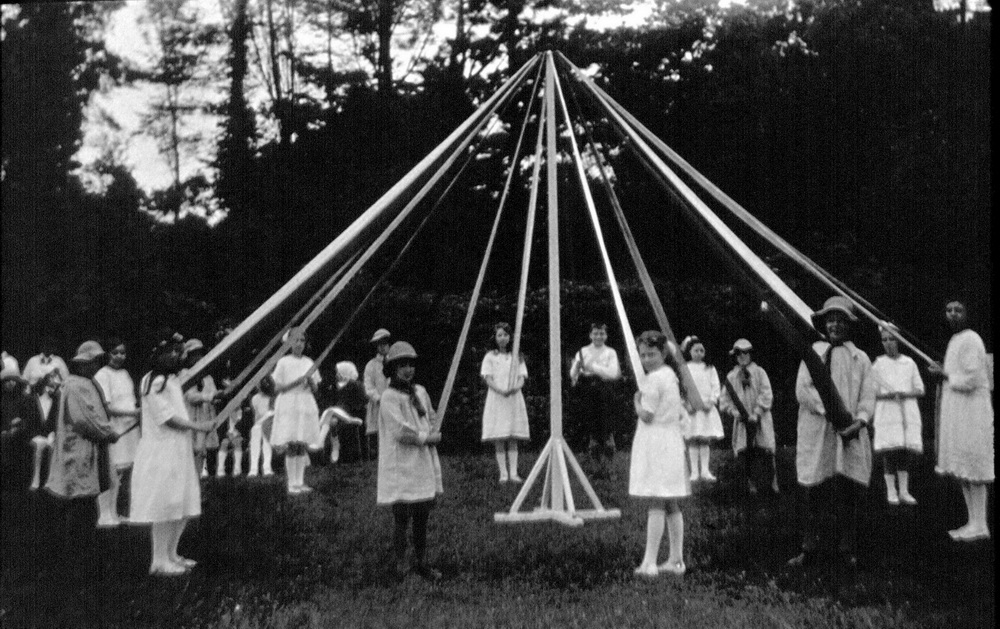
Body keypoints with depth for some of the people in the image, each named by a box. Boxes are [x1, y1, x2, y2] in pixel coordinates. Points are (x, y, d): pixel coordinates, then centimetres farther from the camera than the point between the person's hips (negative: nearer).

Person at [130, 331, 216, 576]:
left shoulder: (173, 380, 14)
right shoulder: (153, 381, -13)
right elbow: (167, 417, -17)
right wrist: (198, 426, -12)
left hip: (179, 450, 9)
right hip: (161, 452, -9)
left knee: (183, 505, 12)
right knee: (165, 506, -4)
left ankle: (171, 555, 24)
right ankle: (159, 562, 6)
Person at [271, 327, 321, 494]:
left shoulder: (309, 362, 10)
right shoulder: (284, 362, -1)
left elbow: (315, 389, 12)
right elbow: (277, 388, -4)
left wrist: (310, 381, -9)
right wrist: (296, 382, -14)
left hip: (306, 404, 4)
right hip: (289, 404, -4)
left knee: (302, 447, 4)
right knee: (291, 447, -5)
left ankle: (300, 482, 10)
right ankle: (292, 484, 1)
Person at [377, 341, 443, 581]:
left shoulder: (420, 392, 12)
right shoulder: (389, 397, -11)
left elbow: (433, 419, 20)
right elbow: (400, 430, -18)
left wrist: (433, 433, -1)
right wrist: (427, 436, -8)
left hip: (424, 466, 7)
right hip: (401, 468, -7)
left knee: (422, 520, 11)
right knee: (402, 519, -3)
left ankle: (422, 563, 21)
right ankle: (400, 564, 9)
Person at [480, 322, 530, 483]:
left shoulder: (517, 356, 13)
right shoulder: (490, 357, 5)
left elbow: (522, 377, 6)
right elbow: (487, 378, -3)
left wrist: (516, 387, -16)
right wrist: (501, 390, -19)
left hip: (514, 398, 2)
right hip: (496, 398, -2)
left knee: (513, 439, 0)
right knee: (499, 439, -4)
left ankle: (513, 472, -1)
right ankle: (503, 473, -1)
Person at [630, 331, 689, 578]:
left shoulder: (653, 379, -14)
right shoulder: (671, 376, 15)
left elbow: (646, 415, -15)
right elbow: (680, 414, 19)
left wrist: (637, 401, 1)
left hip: (654, 442, -9)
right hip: (672, 439, 9)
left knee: (656, 505, -10)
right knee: (672, 505, 10)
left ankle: (649, 562, -10)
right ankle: (676, 560, 14)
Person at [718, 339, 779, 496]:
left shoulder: (759, 372, 5)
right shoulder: (731, 376, 11)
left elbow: (766, 395, -3)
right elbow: (724, 400, 10)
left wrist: (756, 413, -12)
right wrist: (734, 411, -8)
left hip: (760, 419, -2)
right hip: (742, 420, 2)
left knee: (766, 451, -6)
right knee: (743, 452, -4)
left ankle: (773, 480, 12)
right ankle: (750, 482, 12)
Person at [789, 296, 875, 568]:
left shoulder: (860, 358, 13)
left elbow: (868, 395, 4)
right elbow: (802, 390, -3)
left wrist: (860, 420, -13)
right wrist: (829, 410, -14)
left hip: (852, 436, 1)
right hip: (817, 434, -1)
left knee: (849, 494, 1)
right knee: (814, 492, 1)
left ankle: (847, 550, 12)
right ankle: (808, 549, 8)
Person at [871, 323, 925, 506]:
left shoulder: (909, 363, 9)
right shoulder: (878, 364, 5)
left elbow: (920, 390, 9)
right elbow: (872, 392, 3)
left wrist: (905, 394, -10)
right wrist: (887, 395, -15)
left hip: (908, 413, 2)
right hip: (887, 413, -2)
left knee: (905, 451, 0)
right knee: (889, 452, -5)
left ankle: (904, 491, 6)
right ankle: (891, 492, 1)